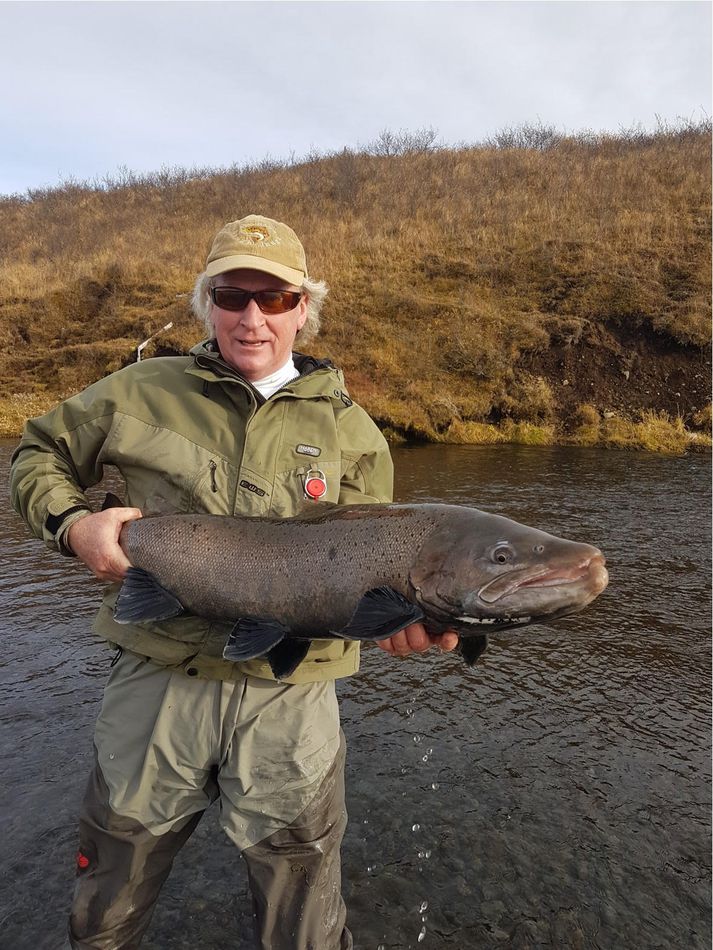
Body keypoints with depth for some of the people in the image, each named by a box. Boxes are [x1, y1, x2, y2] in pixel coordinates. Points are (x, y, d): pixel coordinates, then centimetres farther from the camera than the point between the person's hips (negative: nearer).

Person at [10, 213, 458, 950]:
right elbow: (38, 455, 13)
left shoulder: (351, 431, 3)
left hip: (291, 699, 0)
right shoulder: (144, 392, 2)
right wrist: (71, 523, -6)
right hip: (156, 681, 1)